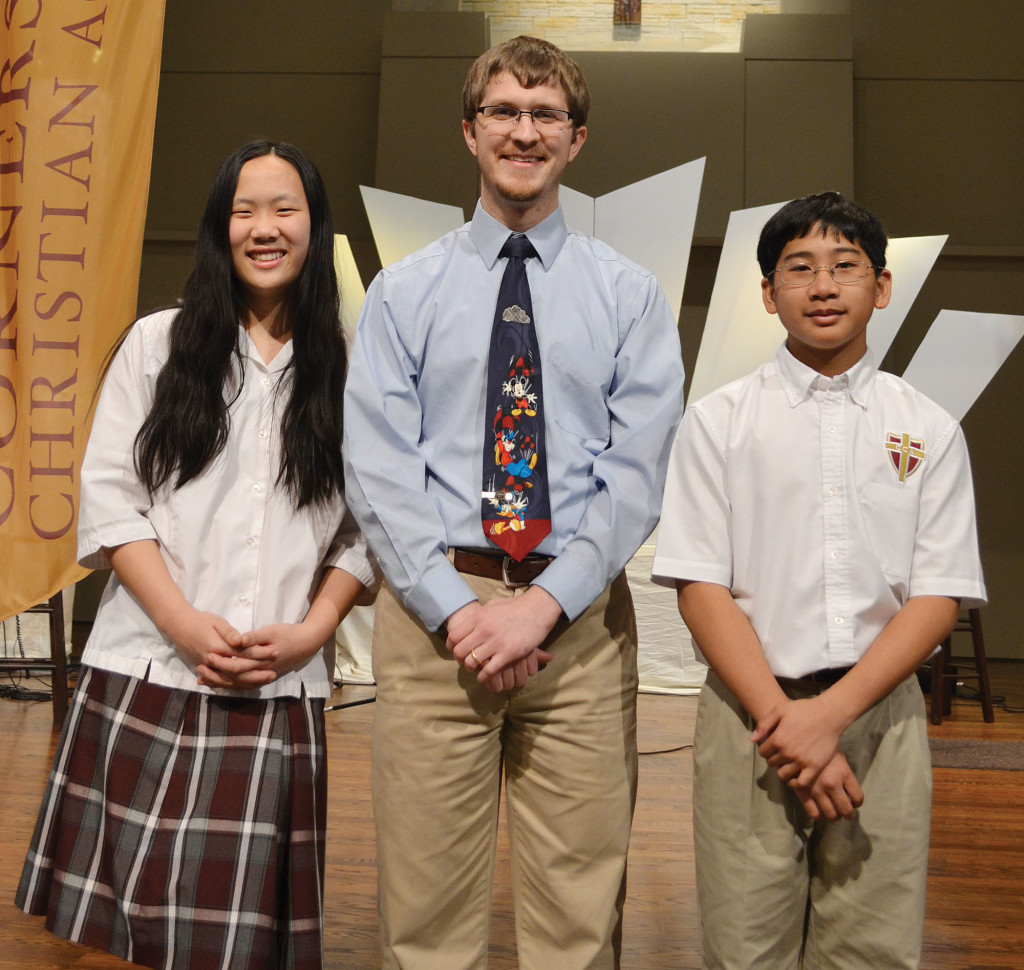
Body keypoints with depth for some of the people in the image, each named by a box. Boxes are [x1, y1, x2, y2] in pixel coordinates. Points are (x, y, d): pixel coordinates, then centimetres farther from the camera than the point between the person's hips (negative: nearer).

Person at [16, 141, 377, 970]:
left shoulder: (347, 372, 9)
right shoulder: (160, 343, 8)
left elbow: (363, 530, 7)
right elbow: (109, 496, 2)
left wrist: (311, 630, -7)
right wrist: (185, 624, -9)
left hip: (280, 696, 0)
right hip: (145, 681, 0)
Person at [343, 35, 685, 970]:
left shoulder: (631, 295, 8)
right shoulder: (402, 292, 9)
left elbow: (639, 471, -1)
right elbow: (379, 469, 0)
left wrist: (546, 601, -13)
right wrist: (456, 608, -11)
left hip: (580, 617, 0)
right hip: (432, 607, 0)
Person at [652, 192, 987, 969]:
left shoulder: (930, 431, 6)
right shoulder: (718, 422, 3)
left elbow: (939, 598, 0)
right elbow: (701, 588, -3)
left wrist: (832, 714, -12)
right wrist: (781, 722, -12)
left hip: (880, 715, 1)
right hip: (750, 714, -1)